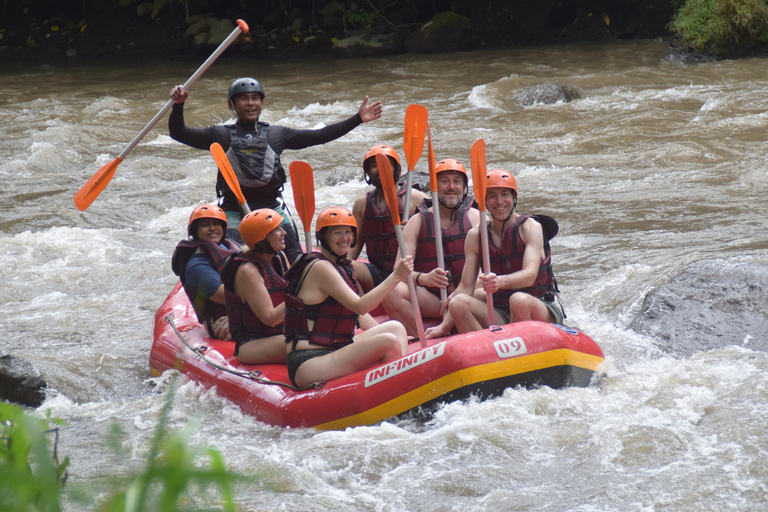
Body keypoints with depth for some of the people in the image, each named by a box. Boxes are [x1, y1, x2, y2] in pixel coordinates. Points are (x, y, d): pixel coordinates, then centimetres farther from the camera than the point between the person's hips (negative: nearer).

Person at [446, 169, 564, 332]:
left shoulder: (530, 227, -4)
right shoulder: (475, 236, 7)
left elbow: (530, 275, -20)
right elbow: (466, 287, 2)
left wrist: (500, 281, -42)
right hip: (499, 316, 3)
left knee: (519, 300, -37)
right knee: (458, 303, -23)